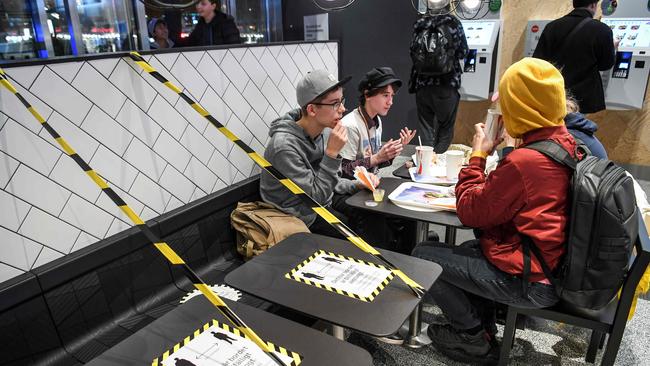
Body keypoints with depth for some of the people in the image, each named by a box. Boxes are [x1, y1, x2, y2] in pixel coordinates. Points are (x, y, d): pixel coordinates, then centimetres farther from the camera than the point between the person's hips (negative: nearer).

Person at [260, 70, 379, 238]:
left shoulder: (318, 133, -3)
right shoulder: (285, 146, -29)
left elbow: (326, 181, 9)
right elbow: (316, 197, -25)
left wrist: (358, 184, -6)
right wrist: (332, 152, -30)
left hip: (322, 198, 8)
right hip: (303, 216, -8)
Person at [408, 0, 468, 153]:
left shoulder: (419, 23, 1)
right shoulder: (453, 23, -5)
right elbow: (463, 52, 2)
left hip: (423, 82, 2)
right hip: (447, 83, -2)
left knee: (425, 125, 9)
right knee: (446, 126, 9)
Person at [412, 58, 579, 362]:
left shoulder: (524, 161, -30)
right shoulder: (566, 143, -2)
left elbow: (470, 211, -17)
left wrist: (478, 154, -9)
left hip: (531, 281, -9)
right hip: (556, 265, 9)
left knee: (423, 255, -1)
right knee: (467, 249, 28)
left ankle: (474, 336, 15)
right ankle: (483, 323, 29)